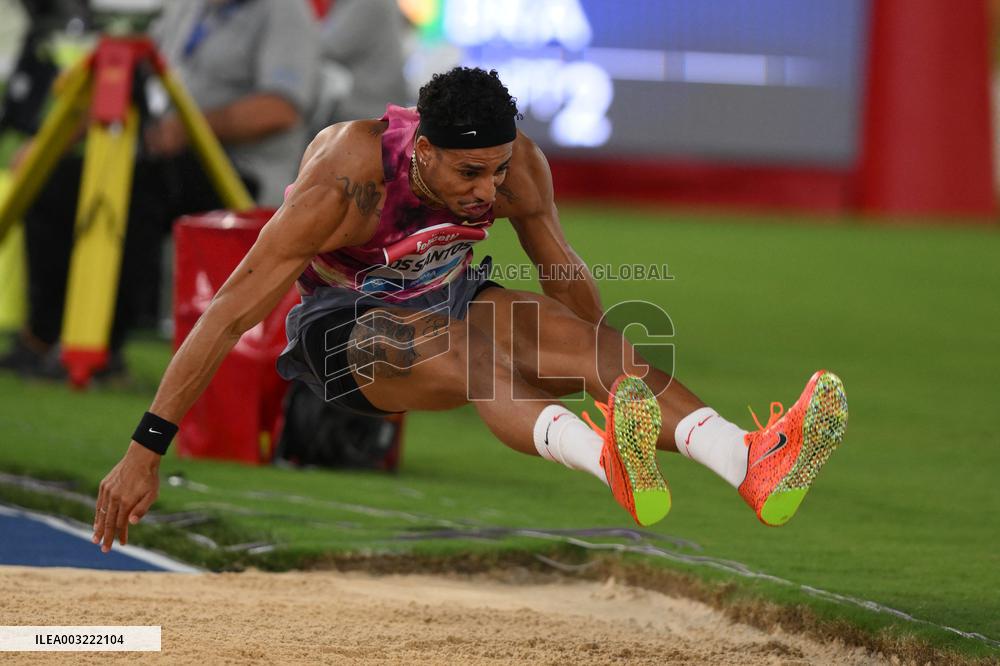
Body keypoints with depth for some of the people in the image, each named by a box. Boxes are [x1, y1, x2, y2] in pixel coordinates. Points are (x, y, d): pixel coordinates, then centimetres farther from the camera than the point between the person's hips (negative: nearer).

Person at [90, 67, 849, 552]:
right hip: (350, 323, -4)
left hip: (450, 293, 5)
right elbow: (232, 312, -30)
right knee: (473, 355, -36)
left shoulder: (516, 162, -18)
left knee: (574, 335, -25)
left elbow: (564, 270, 1)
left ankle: (752, 463, -47)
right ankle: (608, 459, -67)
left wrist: (610, 363, 14)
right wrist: (146, 451, -31)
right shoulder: (345, 182, -32)